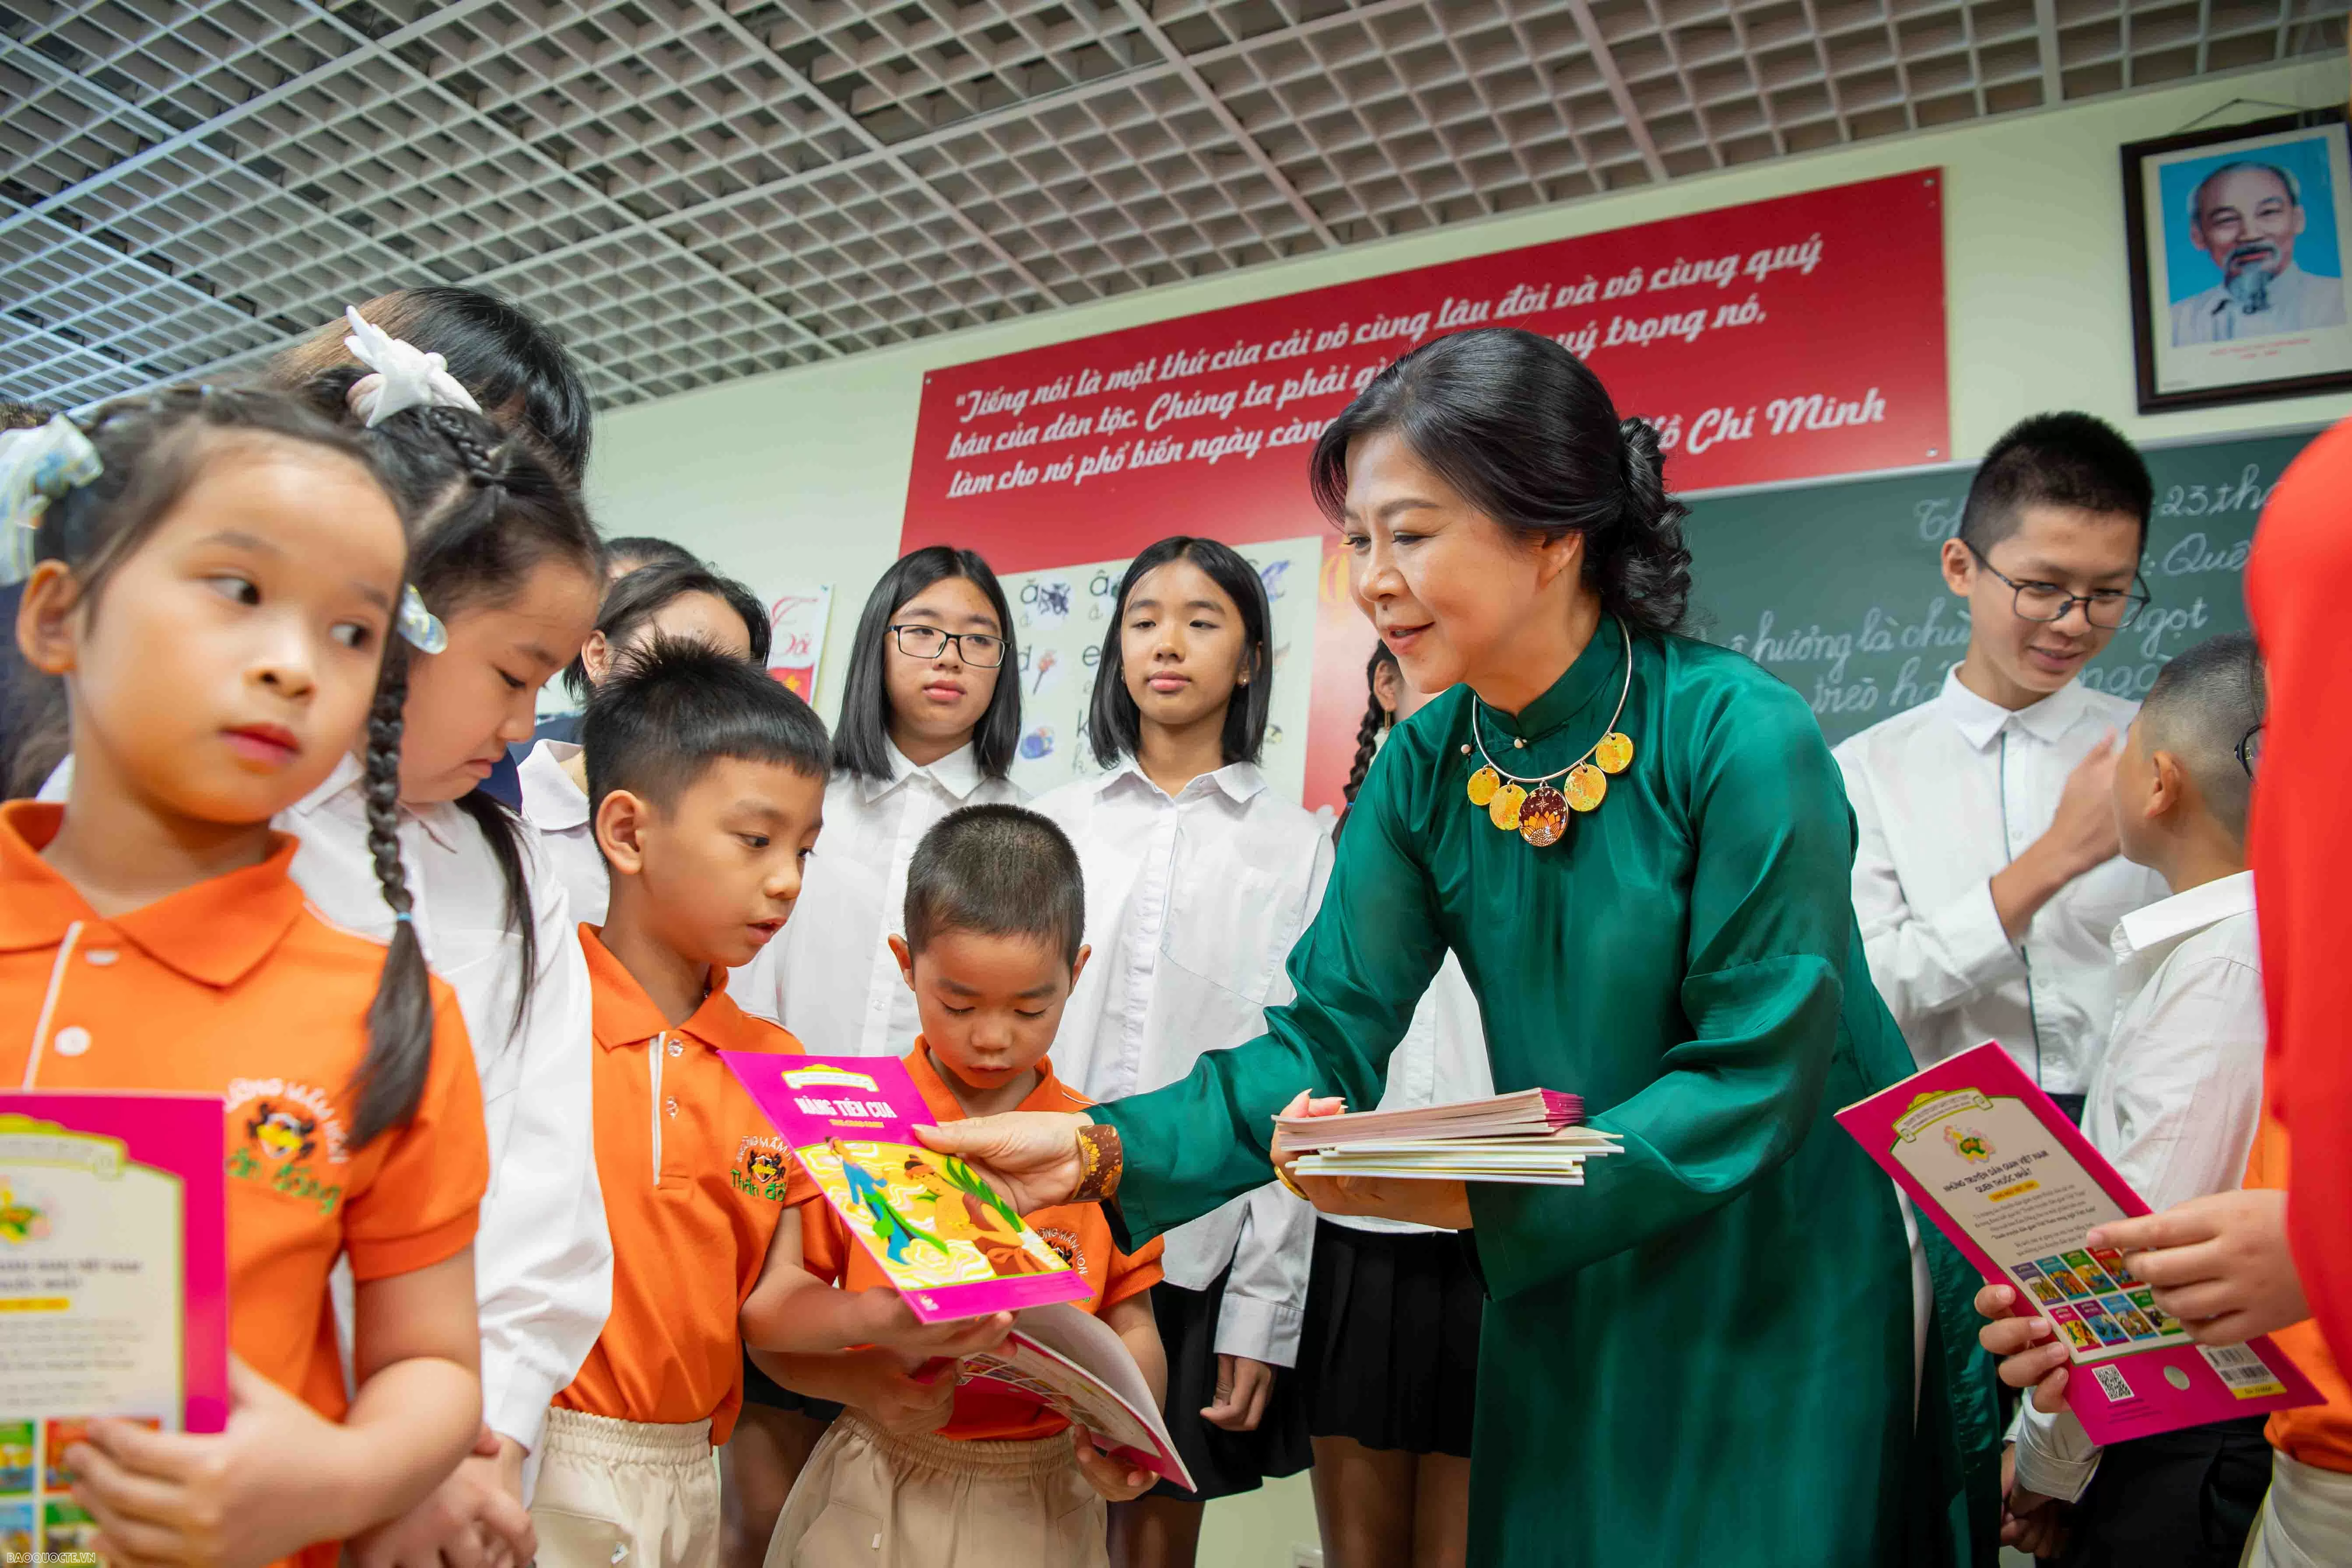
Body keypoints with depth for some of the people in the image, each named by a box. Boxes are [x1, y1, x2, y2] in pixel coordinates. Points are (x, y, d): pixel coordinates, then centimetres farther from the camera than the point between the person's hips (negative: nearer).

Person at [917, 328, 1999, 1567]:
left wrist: (1463, 1188, -30)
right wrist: (1100, 1150, -23)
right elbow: (1327, 1042, -8)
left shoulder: (1744, 740, -22)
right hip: (1569, 1294, 5)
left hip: (1793, 1297, -4)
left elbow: (1757, 1078, -22)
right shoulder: (1426, 764, -7)